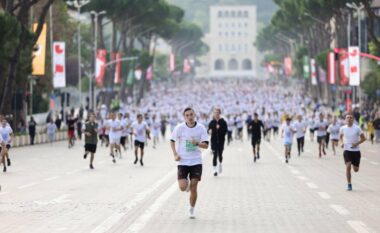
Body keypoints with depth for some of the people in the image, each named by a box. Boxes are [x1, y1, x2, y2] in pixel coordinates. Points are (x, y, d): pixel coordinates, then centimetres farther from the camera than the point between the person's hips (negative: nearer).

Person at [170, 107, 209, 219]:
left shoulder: (201, 128, -5)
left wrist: (197, 143, -26)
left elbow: (206, 145, -6)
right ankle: (187, 183, 26)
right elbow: (172, 141, 8)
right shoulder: (179, 128, -6)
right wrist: (175, 154, -4)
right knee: (183, 187, -11)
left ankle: (192, 209, 17)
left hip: (196, 162, 0)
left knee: (193, 187, -2)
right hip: (183, 161, 0)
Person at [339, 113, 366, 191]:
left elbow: (363, 138, 0)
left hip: (356, 150, 0)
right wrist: (342, 143, -1)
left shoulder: (357, 128, -7)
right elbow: (341, 136, 18)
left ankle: (354, 165, 47)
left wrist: (357, 143, -15)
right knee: (348, 166, -18)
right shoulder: (343, 128, -2)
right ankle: (349, 184, -10)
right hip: (347, 150, 0)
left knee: (356, 169, 8)